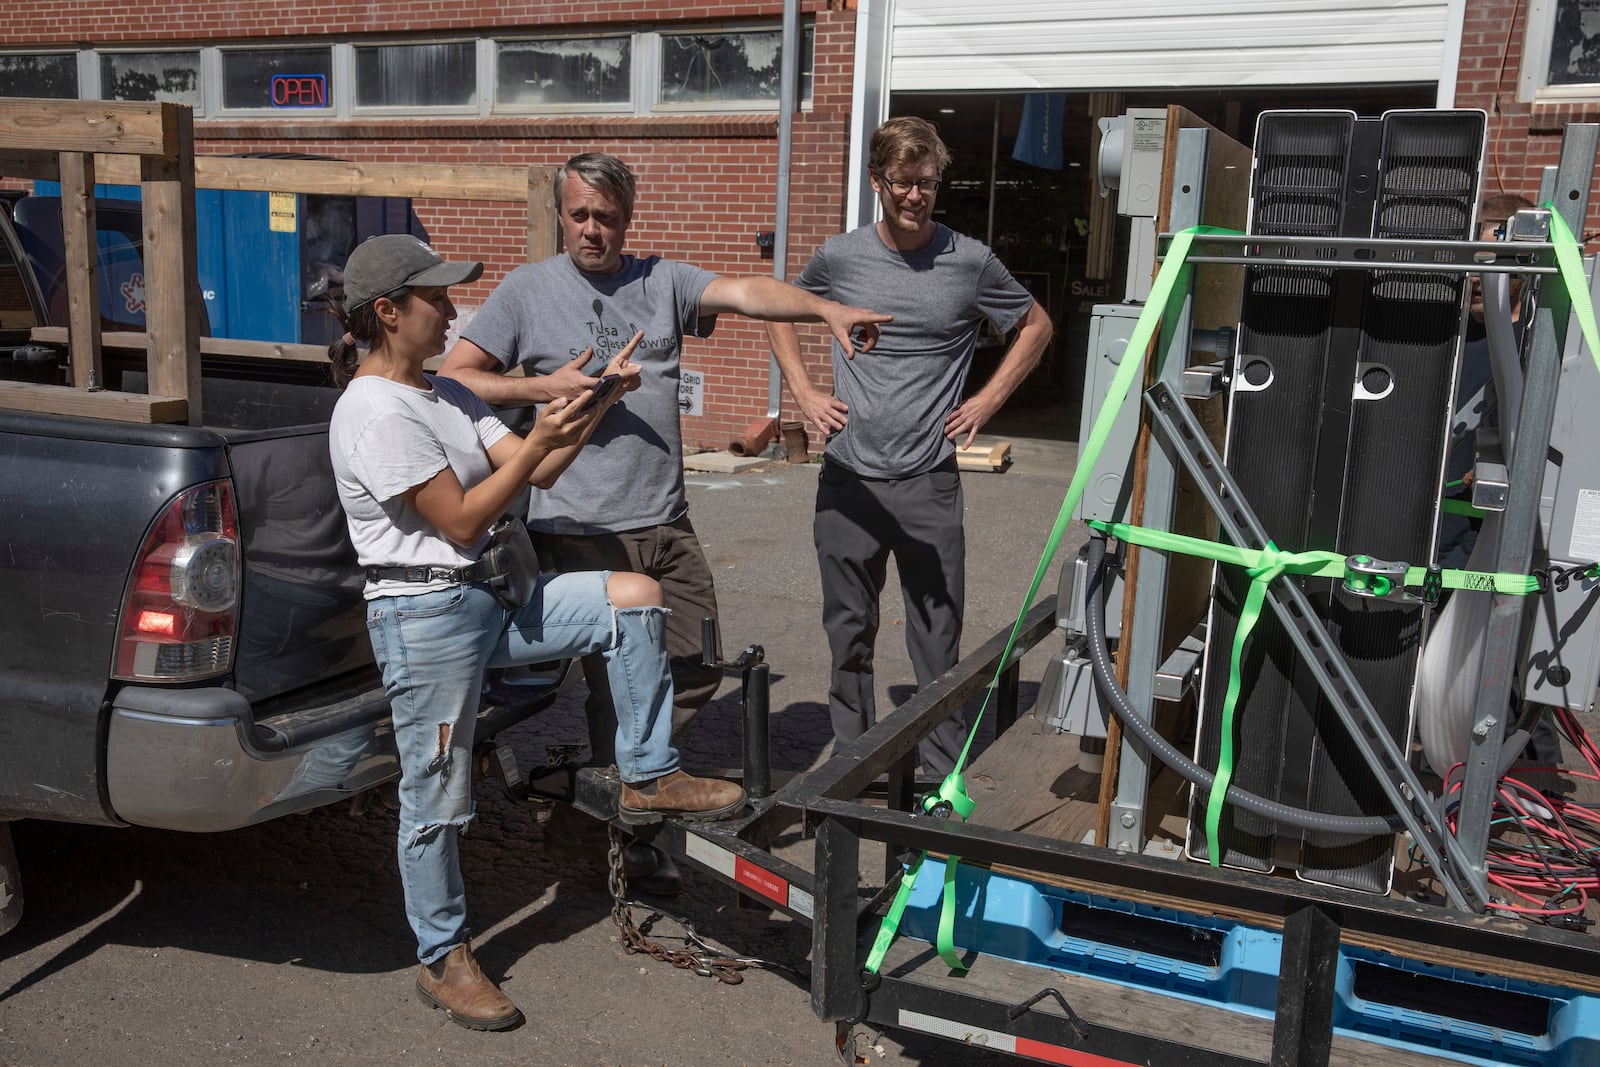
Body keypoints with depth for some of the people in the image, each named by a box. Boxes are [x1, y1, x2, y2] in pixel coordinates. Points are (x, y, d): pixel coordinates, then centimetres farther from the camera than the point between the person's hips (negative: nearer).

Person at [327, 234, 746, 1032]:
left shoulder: (443, 394, 11)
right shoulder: (374, 412, -16)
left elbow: (537, 472, 6)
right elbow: (462, 520, -17)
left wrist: (599, 401, -5)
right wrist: (540, 440, -17)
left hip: (489, 598, 8)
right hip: (424, 616, -8)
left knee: (634, 597, -4)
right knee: (437, 801, 3)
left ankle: (647, 779, 6)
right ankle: (443, 962, 23)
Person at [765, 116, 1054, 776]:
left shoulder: (970, 262, -1)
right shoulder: (840, 256, 3)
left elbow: (1036, 328, 14)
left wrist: (989, 400, 4)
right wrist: (802, 391, 8)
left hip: (930, 482, -1)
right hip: (848, 481, 2)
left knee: (938, 642, 4)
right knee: (849, 635, 12)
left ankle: (943, 778, 17)